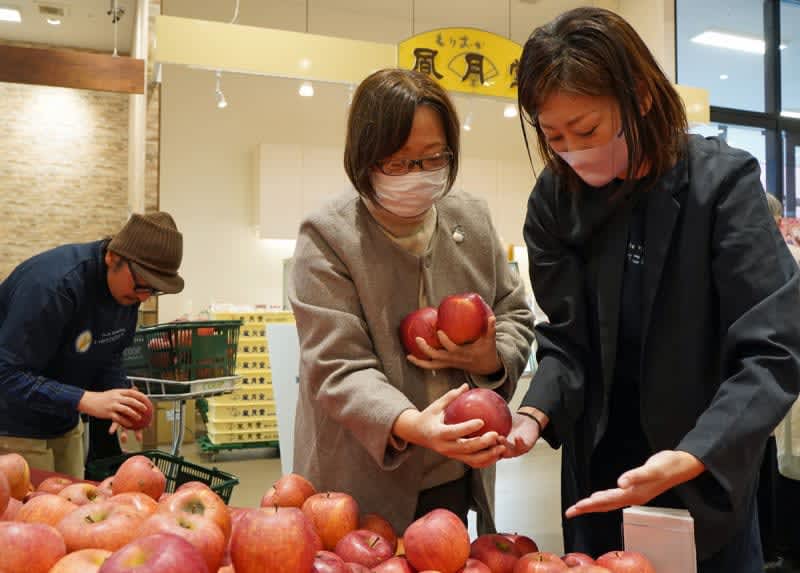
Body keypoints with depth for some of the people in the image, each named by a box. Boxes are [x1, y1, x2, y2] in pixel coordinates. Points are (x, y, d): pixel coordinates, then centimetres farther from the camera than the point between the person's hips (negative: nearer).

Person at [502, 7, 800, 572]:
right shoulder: (555, 198, -6)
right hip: (598, 474, 3)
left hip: (709, 480, -2)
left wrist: (692, 458, -33)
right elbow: (568, 340, -2)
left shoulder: (723, 182, -16)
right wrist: (537, 412, -21)